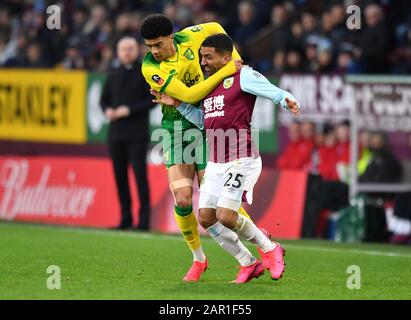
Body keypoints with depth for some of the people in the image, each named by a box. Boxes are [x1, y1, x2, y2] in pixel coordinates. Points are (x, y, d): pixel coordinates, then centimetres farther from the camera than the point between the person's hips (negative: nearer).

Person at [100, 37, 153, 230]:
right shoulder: (113, 75, 15)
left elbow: (152, 99, -6)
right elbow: (104, 99, 20)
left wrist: (130, 110, -14)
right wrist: (107, 111, -2)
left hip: (137, 133, -5)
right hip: (116, 132, 5)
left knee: (140, 174, -10)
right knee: (120, 175, 5)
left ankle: (144, 219, -8)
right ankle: (125, 217, 11)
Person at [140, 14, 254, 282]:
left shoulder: (187, 39, -8)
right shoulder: (150, 68, -17)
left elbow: (214, 28, 15)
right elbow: (189, 95, -25)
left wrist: (235, 57, 5)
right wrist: (224, 72, -27)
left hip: (205, 126, 0)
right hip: (175, 128, 0)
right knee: (182, 200, -10)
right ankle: (199, 259, 11)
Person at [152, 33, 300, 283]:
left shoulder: (243, 76, -7)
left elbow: (269, 90, -22)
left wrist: (286, 99, -44)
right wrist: (177, 104, 20)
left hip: (241, 160, -9)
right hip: (215, 164, 9)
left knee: (225, 216, -17)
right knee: (206, 218, 2)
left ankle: (270, 248, 8)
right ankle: (249, 264, 14)